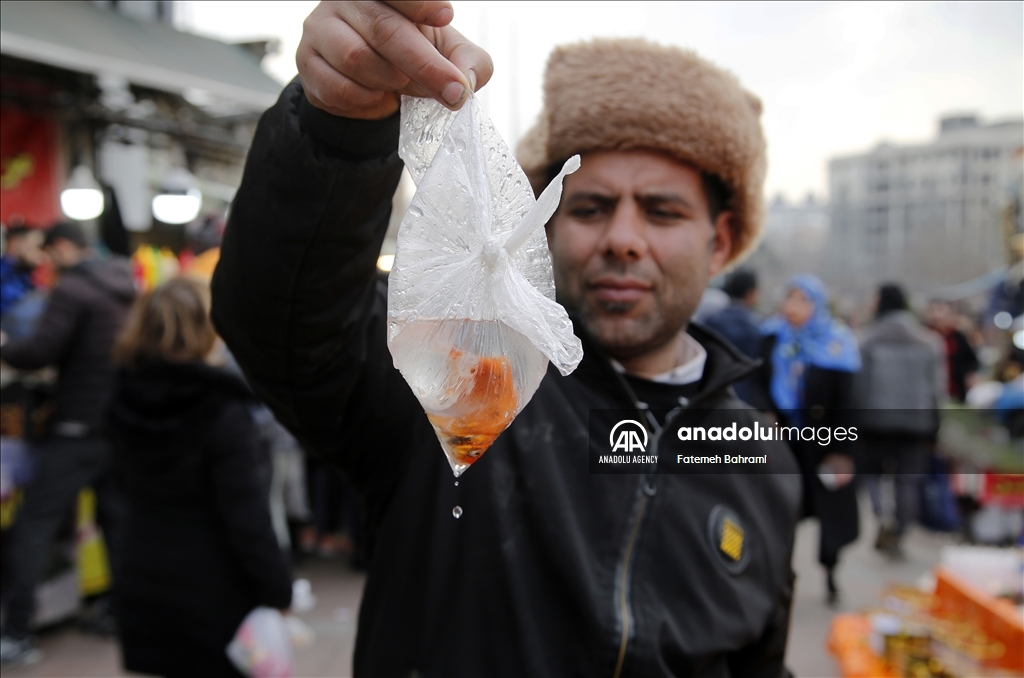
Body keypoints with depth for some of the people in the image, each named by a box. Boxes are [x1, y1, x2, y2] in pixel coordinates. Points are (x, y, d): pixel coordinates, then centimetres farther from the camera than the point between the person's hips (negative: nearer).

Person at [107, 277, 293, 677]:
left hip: (142, 588, 6)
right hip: (214, 596, -6)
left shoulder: (124, 404, -1)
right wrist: (278, 592, -12)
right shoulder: (223, 413, -21)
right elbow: (247, 517, -21)